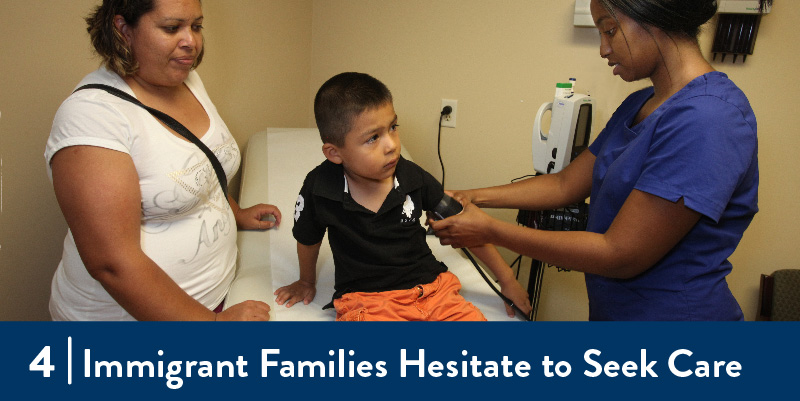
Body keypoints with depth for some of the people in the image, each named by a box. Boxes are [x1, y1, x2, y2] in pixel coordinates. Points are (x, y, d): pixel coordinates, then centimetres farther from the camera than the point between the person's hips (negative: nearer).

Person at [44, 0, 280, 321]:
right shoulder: (91, 113, -23)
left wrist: (236, 215, 12)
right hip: (131, 311, -7)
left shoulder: (188, 80, 0)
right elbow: (112, 264, -26)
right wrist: (212, 322, -24)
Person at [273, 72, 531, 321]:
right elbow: (308, 240, 11)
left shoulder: (412, 178, -6)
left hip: (430, 286, 3)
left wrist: (507, 280, 12)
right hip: (365, 300, -2)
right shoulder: (319, 188, -11)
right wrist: (307, 281, 29)